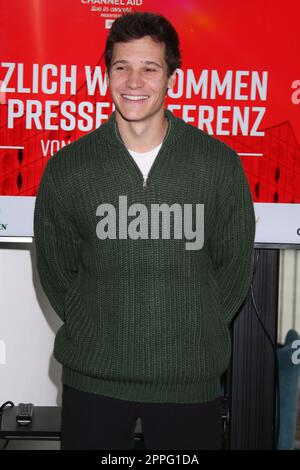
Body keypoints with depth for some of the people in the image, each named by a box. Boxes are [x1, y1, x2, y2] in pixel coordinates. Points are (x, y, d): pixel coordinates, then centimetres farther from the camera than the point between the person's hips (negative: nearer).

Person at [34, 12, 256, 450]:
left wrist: (196, 333, 1)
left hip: (189, 380, 0)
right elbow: (55, 270, 6)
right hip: (92, 378, 1)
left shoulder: (219, 163, -4)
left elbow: (235, 265, 3)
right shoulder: (66, 168, -2)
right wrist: (97, 332, 3)